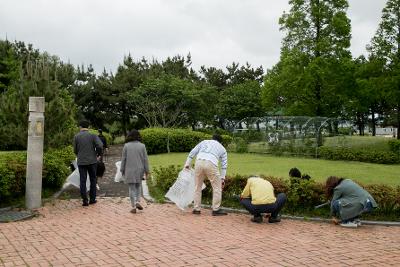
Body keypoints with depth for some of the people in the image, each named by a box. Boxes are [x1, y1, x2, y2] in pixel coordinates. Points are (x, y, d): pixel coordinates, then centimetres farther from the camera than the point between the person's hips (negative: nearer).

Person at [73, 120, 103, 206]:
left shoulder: (76, 136, 0)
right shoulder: (92, 135, -4)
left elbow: (75, 150, 5)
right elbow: (100, 145, -18)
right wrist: (98, 154, -1)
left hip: (81, 161, 1)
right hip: (92, 161, 0)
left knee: (82, 181, 4)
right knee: (93, 180, 12)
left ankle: (85, 200, 1)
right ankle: (92, 199, 15)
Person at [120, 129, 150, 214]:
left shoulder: (126, 146, -5)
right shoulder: (142, 146, -3)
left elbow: (123, 159, -2)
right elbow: (145, 159, -1)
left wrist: (122, 170, 8)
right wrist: (146, 170, 6)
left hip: (129, 170, -1)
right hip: (139, 170, 1)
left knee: (132, 188, 5)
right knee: (138, 186, 21)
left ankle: (133, 207, 5)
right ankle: (138, 202, 5)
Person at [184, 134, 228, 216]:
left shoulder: (204, 142, 30)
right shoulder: (222, 148, 28)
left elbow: (193, 152, 19)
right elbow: (224, 165, 21)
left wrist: (187, 164, 19)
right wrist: (222, 178, 22)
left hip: (199, 162, 2)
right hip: (211, 164, -2)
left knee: (197, 187, 15)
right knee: (217, 187, 11)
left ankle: (196, 209, 18)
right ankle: (216, 210, 11)